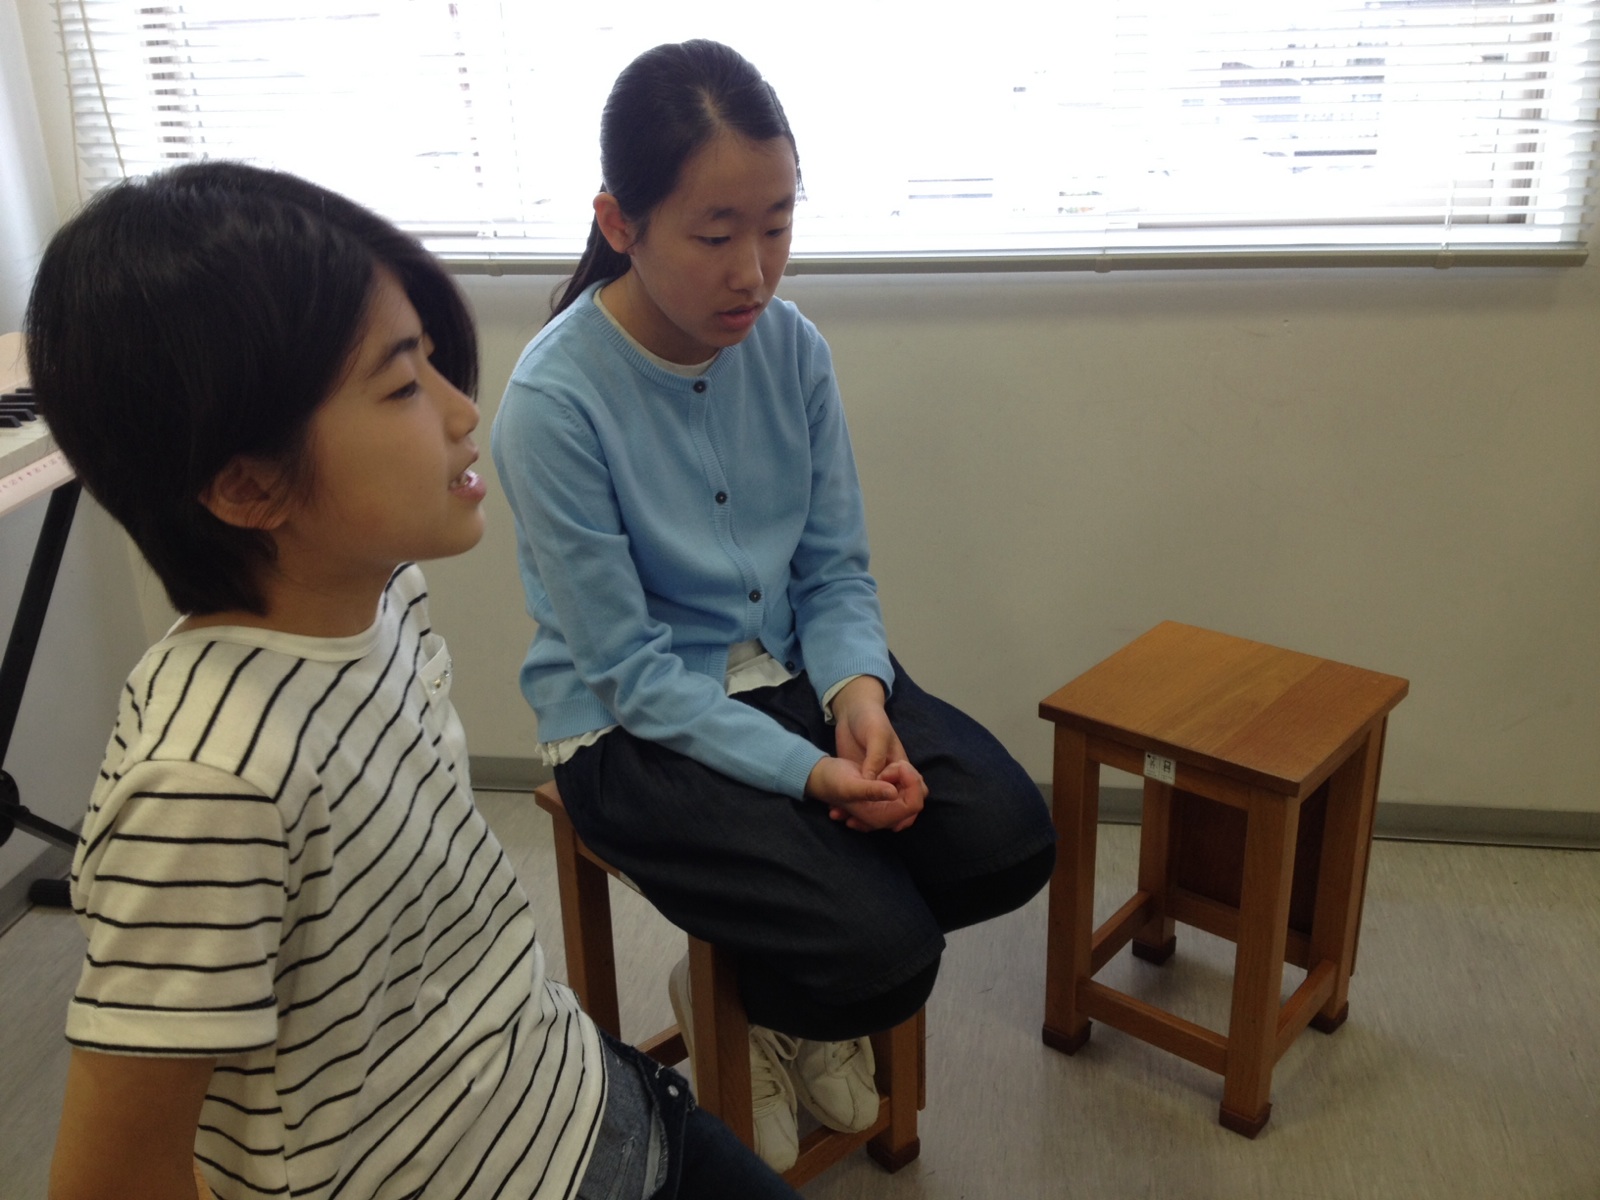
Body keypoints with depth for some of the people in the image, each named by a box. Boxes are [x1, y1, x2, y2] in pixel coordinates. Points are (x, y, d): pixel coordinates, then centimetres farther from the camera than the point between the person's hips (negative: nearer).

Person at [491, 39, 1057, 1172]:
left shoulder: (791, 346, -6)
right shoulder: (556, 400, -21)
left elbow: (837, 571, 1)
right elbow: (630, 670, -18)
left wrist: (858, 691, -19)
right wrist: (807, 771, -25)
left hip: (788, 672, 6)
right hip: (631, 728, -5)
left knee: (1012, 841, -13)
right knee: (886, 957, -20)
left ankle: (818, 996, 16)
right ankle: (723, 1001, 16)